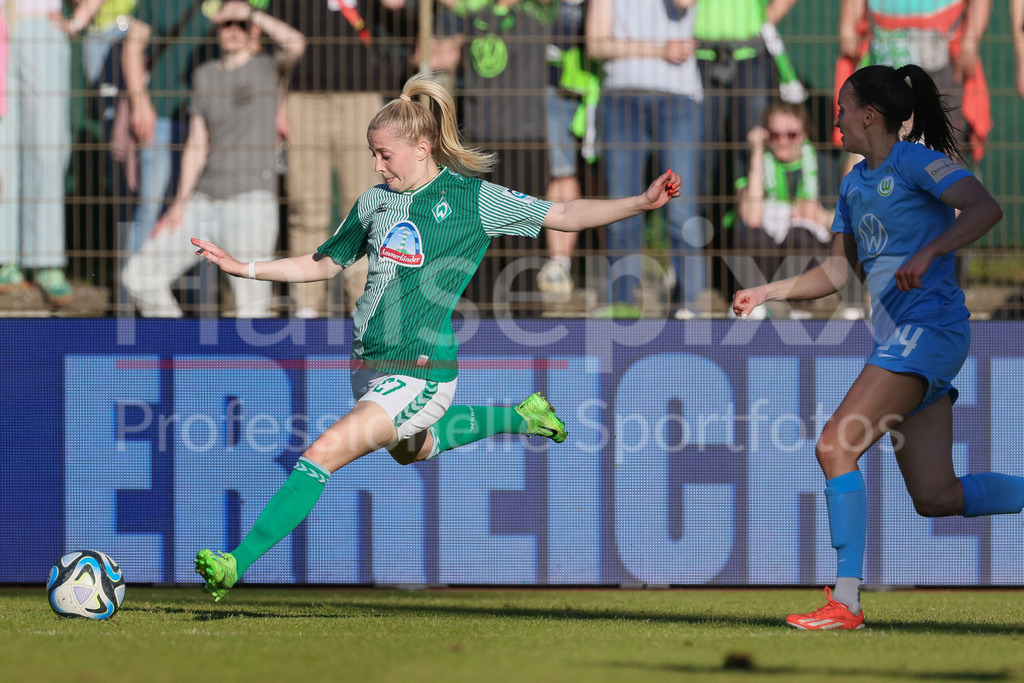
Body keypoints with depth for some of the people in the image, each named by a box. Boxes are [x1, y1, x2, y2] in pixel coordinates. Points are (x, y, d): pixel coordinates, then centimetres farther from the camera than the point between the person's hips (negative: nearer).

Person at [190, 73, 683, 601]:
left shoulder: (471, 197, -6)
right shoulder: (374, 202, 8)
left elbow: (561, 215, -1)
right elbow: (321, 265, 19)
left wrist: (642, 203, -11)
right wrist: (242, 268, 11)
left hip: (420, 371, -7)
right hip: (368, 366, 7)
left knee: (324, 453, -20)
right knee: (409, 449, 30)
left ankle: (236, 566, -20)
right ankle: (520, 416, 48)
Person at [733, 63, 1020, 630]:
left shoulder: (914, 160, -8)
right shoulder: (855, 183, 18)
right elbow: (837, 270, 26)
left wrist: (927, 253, -33)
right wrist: (768, 292, 19)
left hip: (928, 325, -9)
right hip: (897, 338, 9)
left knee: (835, 446, -16)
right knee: (935, 497, 4)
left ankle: (846, 602, -14)